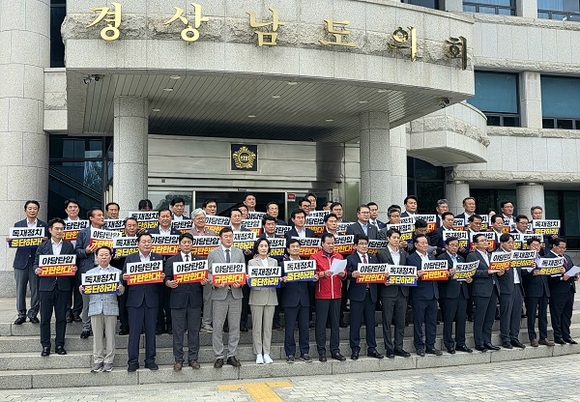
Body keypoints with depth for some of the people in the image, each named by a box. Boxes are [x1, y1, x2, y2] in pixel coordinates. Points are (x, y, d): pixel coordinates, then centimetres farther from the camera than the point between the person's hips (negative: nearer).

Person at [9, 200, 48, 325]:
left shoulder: (44, 225, 7)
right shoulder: (18, 225, 11)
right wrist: (9, 240, -12)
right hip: (21, 261, 1)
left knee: (36, 289, 1)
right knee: (20, 289, 3)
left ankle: (33, 314, 11)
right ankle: (21, 314, 13)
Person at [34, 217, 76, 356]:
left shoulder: (69, 246, 9)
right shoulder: (43, 246, 8)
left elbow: (73, 264, 8)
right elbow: (36, 263, 6)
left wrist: (74, 269, -13)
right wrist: (37, 270, -14)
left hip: (63, 286, 0)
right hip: (46, 285, 0)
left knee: (61, 317, 4)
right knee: (45, 317, 2)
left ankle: (59, 345, 13)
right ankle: (45, 346, 11)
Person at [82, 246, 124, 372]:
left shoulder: (117, 272, 10)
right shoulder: (90, 273, 14)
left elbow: (119, 291, 3)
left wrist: (121, 289, -19)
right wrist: (82, 290, -12)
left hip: (111, 307, -1)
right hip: (95, 308, 1)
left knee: (110, 335, 0)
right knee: (97, 336, 3)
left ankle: (108, 362, 6)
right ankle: (97, 361, 10)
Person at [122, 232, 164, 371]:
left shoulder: (158, 258, 8)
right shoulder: (130, 258, 7)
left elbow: (162, 276, 5)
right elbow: (125, 276, 3)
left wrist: (162, 277, -17)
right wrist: (124, 277, -19)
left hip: (152, 300, 1)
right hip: (135, 299, -1)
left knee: (151, 331, 7)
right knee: (134, 332, 1)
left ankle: (150, 360, 16)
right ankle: (133, 361, 9)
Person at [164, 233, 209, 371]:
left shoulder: (200, 260, 14)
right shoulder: (171, 261, 9)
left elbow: (204, 277, 12)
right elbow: (166, 278, 3)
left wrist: (205, 282, -10)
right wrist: (169, 283, -18)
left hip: (195, 301, 2)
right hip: (178, 300, -1)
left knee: (194, 331, 5)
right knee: (178, 331, 2)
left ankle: (193, 358, 15)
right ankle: (178, 359, 10)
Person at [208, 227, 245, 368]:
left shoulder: (239, 253, 10)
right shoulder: (213, 253, 3)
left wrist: (239, 283, -9)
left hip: (236, 293, 2)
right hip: (219, 293, -2)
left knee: (235, 327, 6)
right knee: (218, 327, 1)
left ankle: (232, 355, 16)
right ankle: (219, 357, 11)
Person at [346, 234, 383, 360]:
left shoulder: (373, 258, 15)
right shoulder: (350, 259, 1)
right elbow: (347, 274, -8)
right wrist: (352, 275, -29)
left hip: (371, 294, 4)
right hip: (357, 294, -4)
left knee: (371, 323, 9)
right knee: (355, 323, -1)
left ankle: (372, 349, 17)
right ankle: (355, 350, 7)